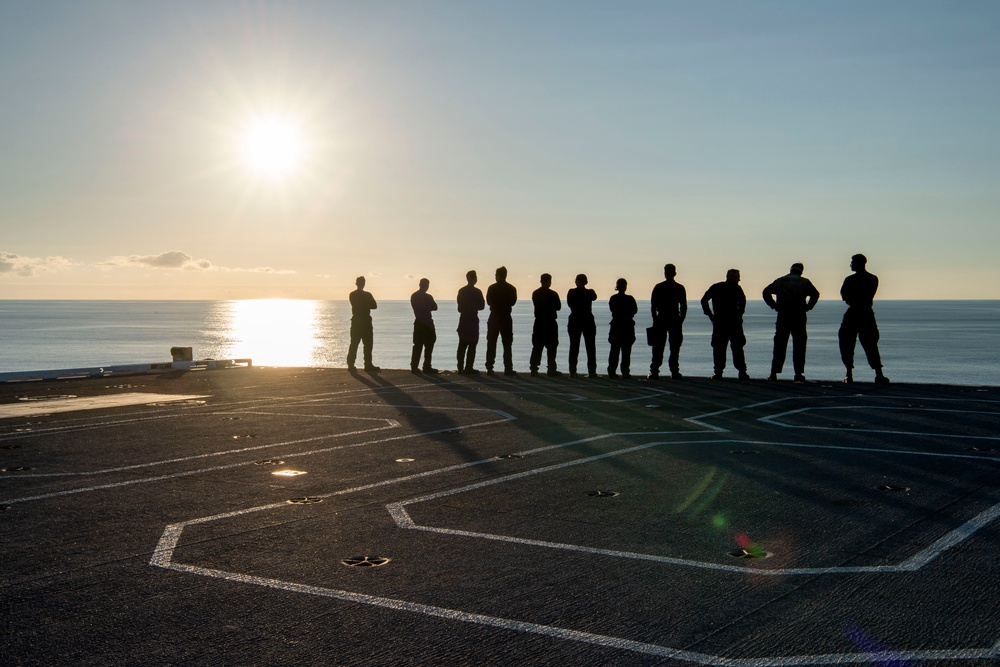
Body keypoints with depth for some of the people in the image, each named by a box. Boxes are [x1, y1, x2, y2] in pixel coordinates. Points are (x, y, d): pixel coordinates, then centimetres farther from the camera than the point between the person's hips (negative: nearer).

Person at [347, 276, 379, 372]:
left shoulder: (352, 295, 3)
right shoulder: (367, 295, -10)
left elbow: (355, 305, 12)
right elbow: (374, 306, -3)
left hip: (355, 322, 4)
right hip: (365, 322, -4)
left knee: (354, 344, 6)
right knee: (367, 344, 1)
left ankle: (351, 364, 3)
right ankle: (368, 365, -1)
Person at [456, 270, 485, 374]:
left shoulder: (461, 291, 7)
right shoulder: (477, 292, -9)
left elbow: (459, 307, 11)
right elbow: (481, 306, -3)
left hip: (463, 319, 6)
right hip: (472, 320, -6)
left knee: (462, 345, 9)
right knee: (472, 345, -3)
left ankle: (460, 367, 9)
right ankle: (468, 368, -7)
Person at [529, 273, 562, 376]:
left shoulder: (535, 293, 3)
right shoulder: (553, 294, -11)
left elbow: (537, 305, 11)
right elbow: (558, 307, -3)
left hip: (538, 322, 4)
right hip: (550, 323, -4)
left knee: (537, 347, 7)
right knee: (551, 347, 3)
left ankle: (534, 369, 3)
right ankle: (551, 370, 2)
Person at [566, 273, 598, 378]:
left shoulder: (571, 292, -5)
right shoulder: (590, 293, -7)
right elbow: (594, 297, 15)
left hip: (574, 321, 1)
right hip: (588, 321, -1)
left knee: (574, 347, 4)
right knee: (590, 348, 6)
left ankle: (572, 372, 0)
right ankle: (592, 372, 3)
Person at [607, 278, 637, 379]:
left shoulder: (613, 298, -2)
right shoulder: (630, 299, -10)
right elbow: (635, 310, 0)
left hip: (616, 326, 3)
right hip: (627, 326, -3)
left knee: (614, 350, 8)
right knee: (626, 351, 1)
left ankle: (611, 372, 6)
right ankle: (625, 372, -2)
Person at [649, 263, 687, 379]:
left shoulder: (658, 287, 0)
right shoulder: (680, 288, 0)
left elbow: (653, 305, 0)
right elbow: (684, 307, 0)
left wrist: (655, 320, 7)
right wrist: (680, 321, 7)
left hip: (661, 320, 0)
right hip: (675, 321, 0)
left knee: (658, 348, 3)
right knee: (674, 348, 4)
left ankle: (654, 372, 0)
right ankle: (674, 372, 0)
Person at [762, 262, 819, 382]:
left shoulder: (780, 281, 14)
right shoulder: (804, 282, 8)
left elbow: (766, 292, 6)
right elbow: (815, 294, -6)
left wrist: (774, 306, 7)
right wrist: (808, 307, 1)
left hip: (782, 315, 2)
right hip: (799, 316, -2)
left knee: (779, 345, 6)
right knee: (799, 345, 3)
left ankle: (774, 373, 3)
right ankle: (799, 374, -1)